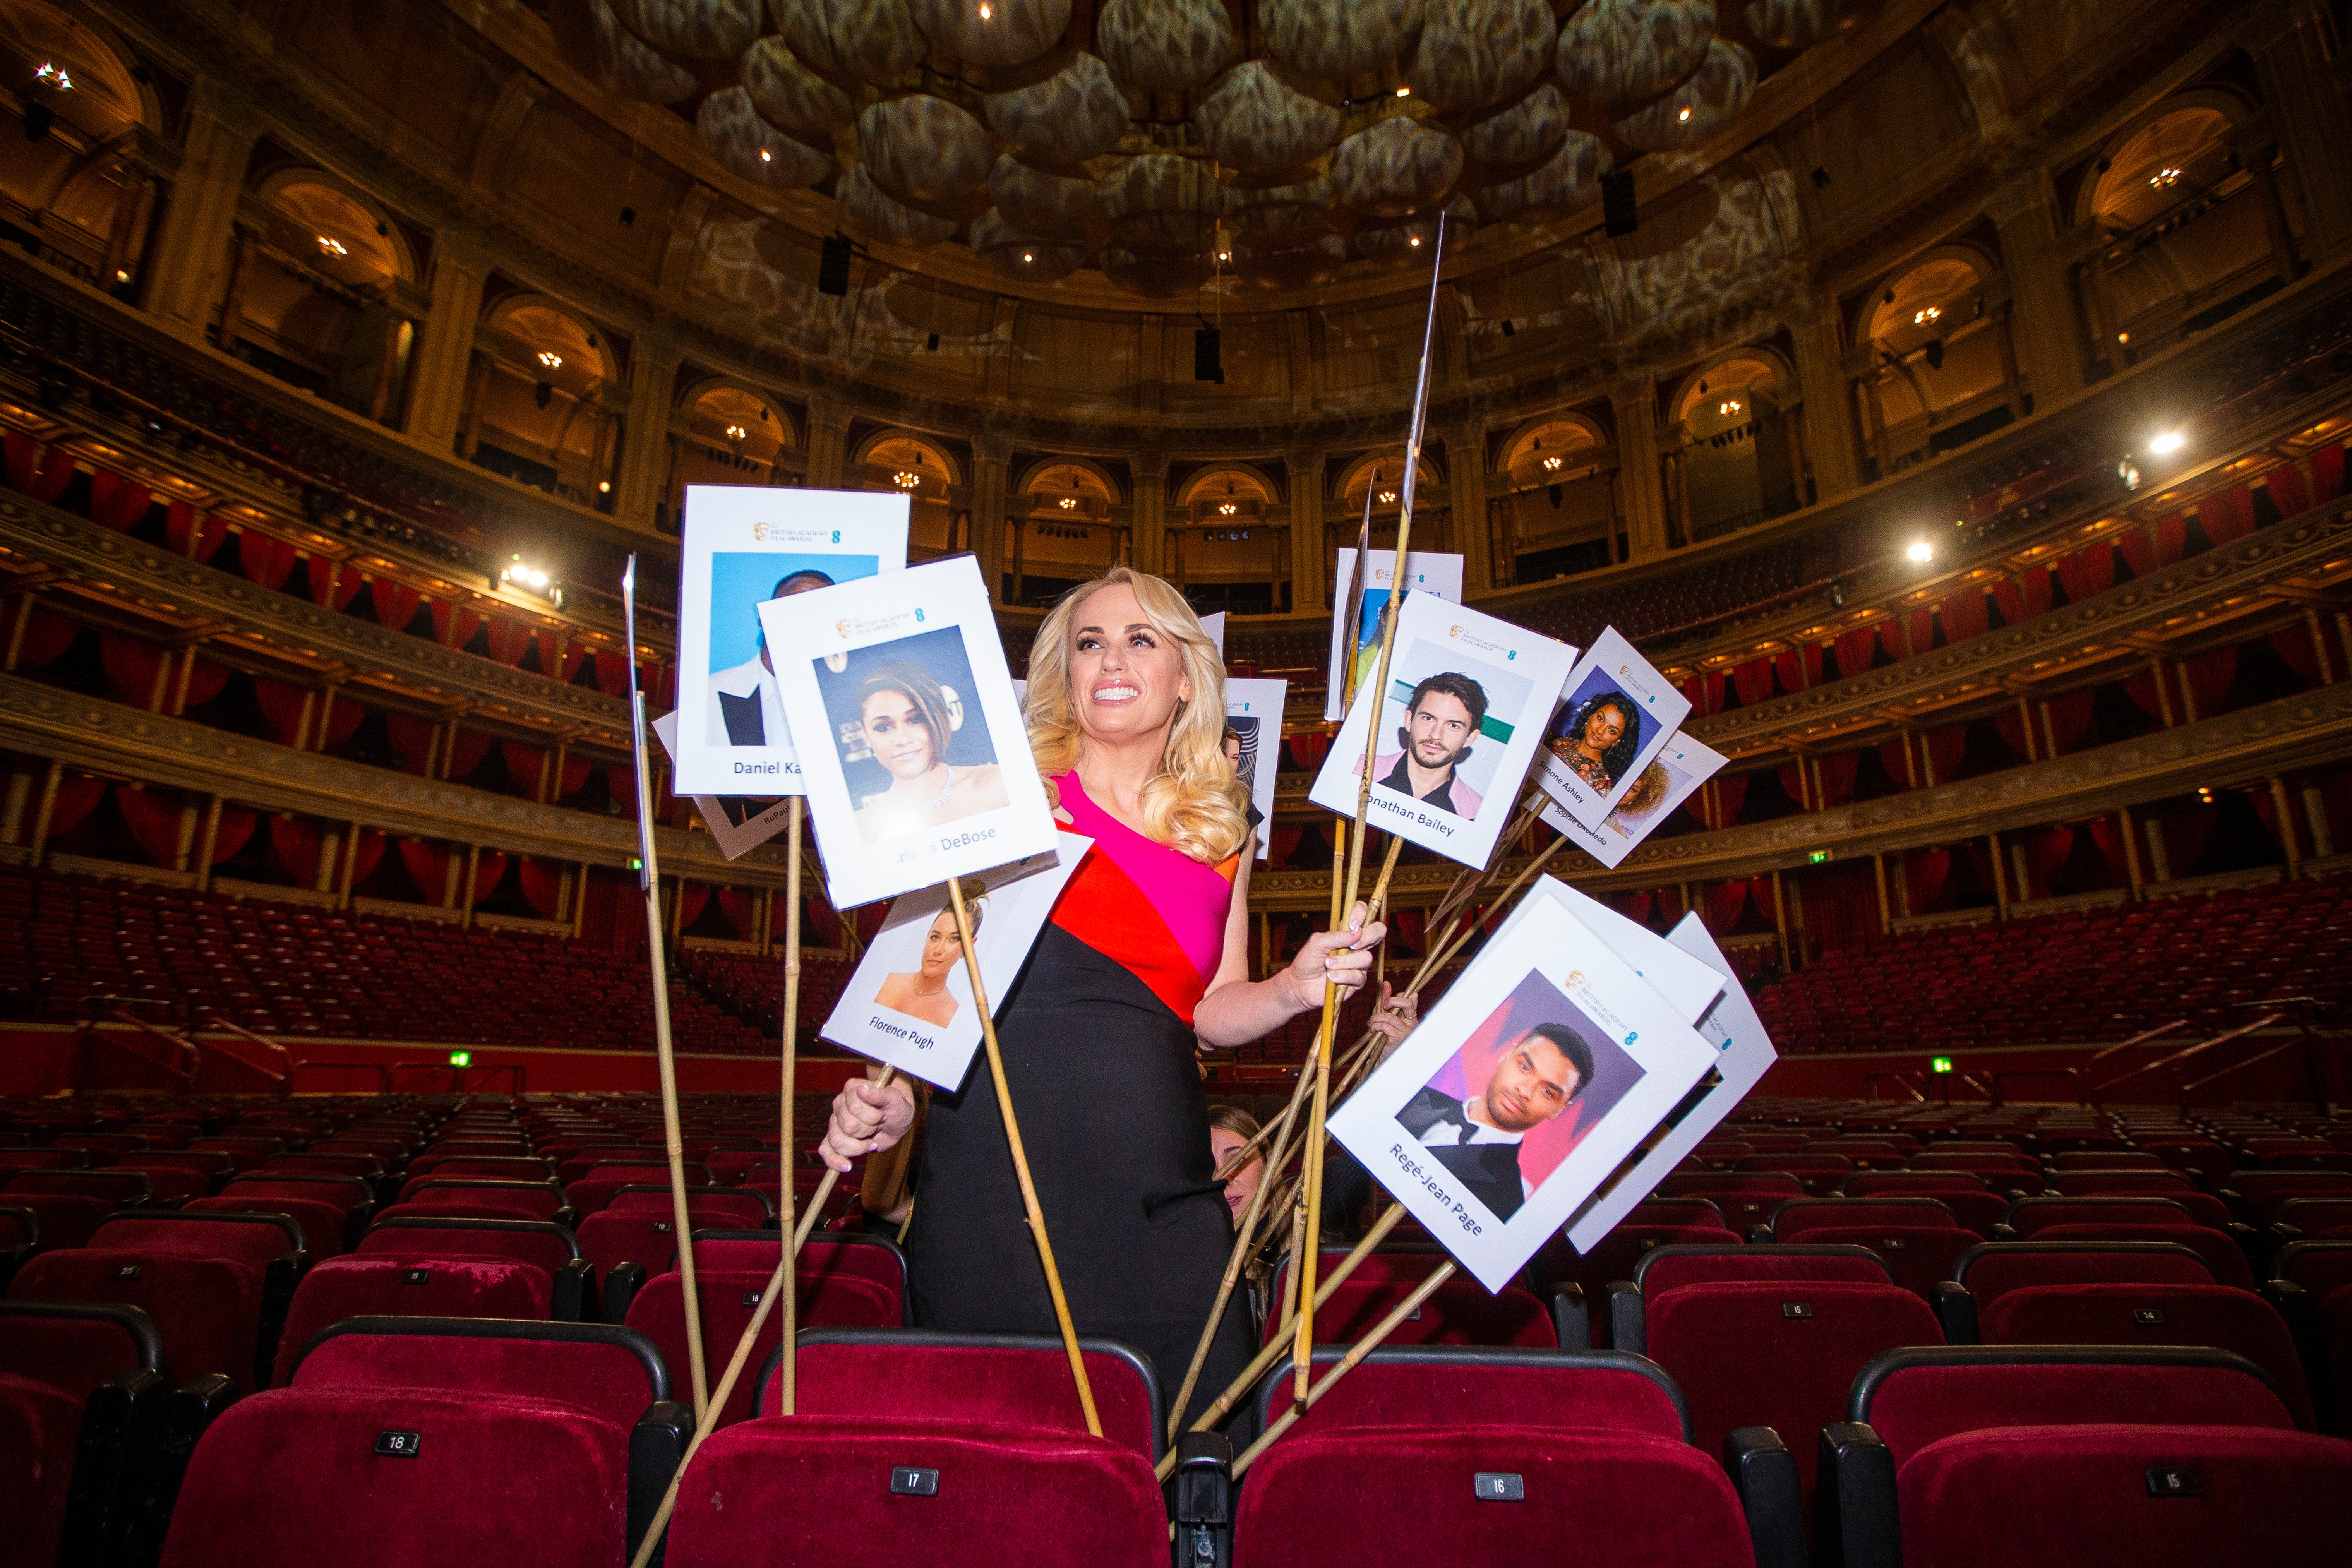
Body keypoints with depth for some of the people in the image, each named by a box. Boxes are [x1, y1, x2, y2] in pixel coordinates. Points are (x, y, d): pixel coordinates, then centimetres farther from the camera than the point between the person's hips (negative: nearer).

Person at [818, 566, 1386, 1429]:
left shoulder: (1221, 836, 12)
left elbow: (1212, 1011, 13)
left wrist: (1296, 986, -5)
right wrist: (890, 1092, -12)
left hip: (1155, 1189, 3)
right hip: (996, 1168, -2)